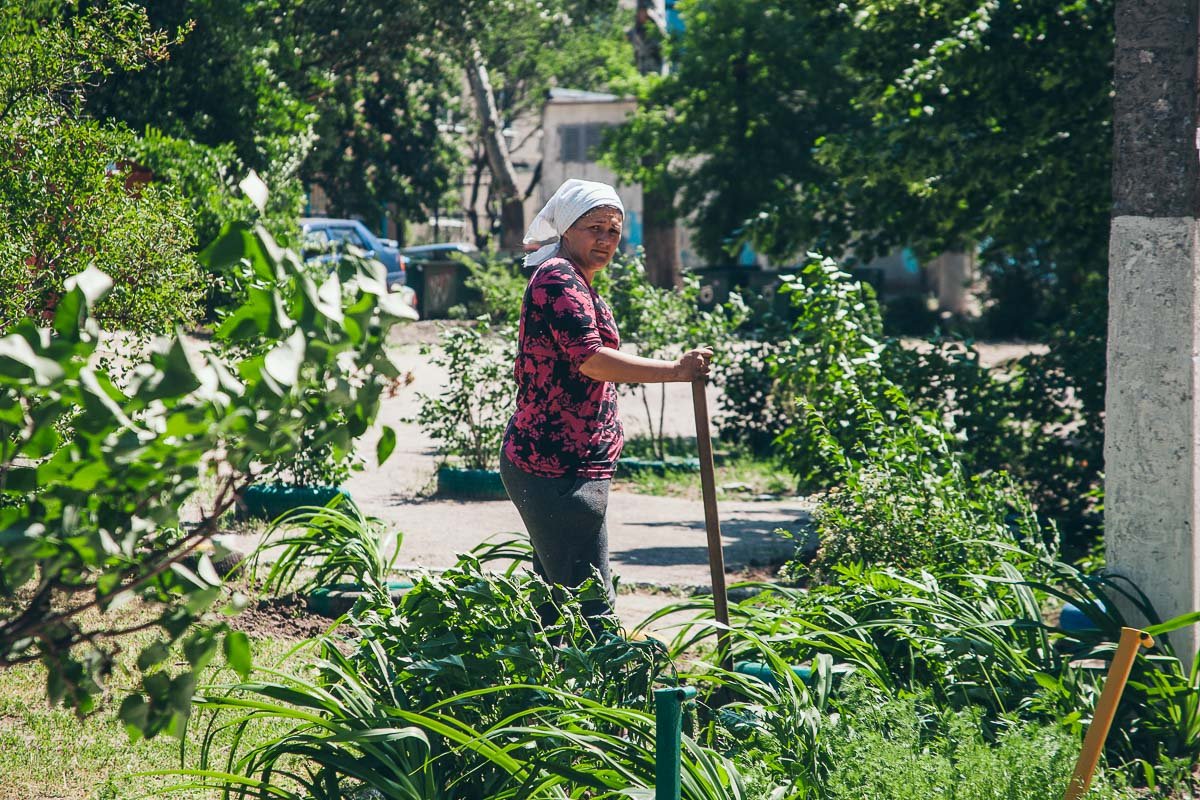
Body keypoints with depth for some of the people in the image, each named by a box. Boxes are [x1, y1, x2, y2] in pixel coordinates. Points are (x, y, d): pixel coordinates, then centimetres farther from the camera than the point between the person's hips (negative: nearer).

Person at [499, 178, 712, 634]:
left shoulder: (577, 284, 22)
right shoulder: (558, 279, -12)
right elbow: (591, 359, -25)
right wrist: (676, 370, -27)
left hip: (552, 463, 11)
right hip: (559, 467, -11)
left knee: (557, 599, 14)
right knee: (592, 606, -14)